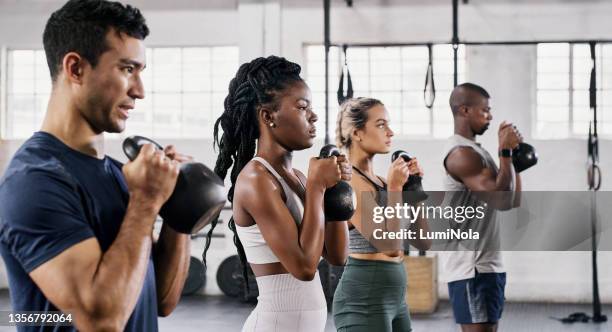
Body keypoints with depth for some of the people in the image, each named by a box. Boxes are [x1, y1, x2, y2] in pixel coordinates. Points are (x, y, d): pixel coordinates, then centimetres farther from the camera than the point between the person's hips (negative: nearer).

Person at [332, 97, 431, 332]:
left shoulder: (378, 181, 13)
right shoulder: (350, 181, -14)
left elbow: (423, 241, 12)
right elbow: (391, 246, -21)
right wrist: (395, 187, -14)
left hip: (394, 297, 9)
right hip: (364, 298, -9)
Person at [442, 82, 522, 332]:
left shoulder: (474, 151, 17)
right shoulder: (461, 154, -15)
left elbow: (513, 199, 19)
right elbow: (502, 199, -25)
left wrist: (513, 152, 15)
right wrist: (506, 151, -17)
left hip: (486, 264, 11)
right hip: (473, 267, -11)